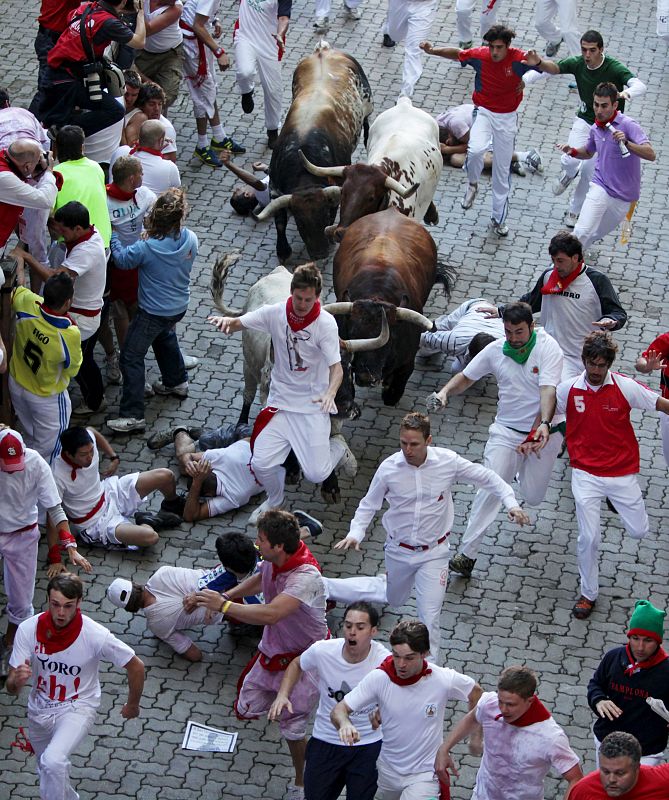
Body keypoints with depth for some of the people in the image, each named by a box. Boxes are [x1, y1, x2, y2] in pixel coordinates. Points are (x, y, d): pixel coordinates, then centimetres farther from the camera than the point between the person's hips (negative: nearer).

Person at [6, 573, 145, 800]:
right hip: (39, 709, 4)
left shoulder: (96, 636, -26)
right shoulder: (28, 629, -20)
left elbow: (136, 667, -10)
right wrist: (17, 680, -39)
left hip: (78, 708, -4)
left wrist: (133, 705, 4)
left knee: (53, 762, -31)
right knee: (50, 772, 25)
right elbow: (11, 688, -15)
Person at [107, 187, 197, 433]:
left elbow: (121, 259, -11)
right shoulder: (190, 240, -15)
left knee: (131, 358, 2)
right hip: (179, 307, 7)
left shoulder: (147, 248, -30)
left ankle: (133, 415, 0)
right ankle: (177, 382, 53)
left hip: (153, 312, -7)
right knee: (166, 337, 37)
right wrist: (152, 230, 3)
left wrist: (112, 235, 4)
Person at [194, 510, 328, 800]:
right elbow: (261, 579, 16)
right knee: (246, 710, 12)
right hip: (273, 647, 7)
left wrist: (224, 606, -42)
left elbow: (270, 614, -49)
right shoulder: (274, 559, -11)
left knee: (292, 726, 1)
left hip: (303, 658, -7)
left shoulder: (305, 577, -37)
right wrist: (229, 594, 4)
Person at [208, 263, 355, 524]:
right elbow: (237, 324, 2)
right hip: (280, 403, 3)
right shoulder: (275, 313, -5)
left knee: (316, 474, -9)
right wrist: (226, 320, -23)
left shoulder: (326, 323, -14)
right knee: (261, 464, -11)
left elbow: (336, 367, -19)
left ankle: (338, 448, 27)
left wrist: (329, 394, -40)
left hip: (313, 407, -3)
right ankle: (274, 500, 23)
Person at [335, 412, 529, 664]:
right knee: (395, 602, 27)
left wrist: (511, 504, -15)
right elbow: (369, 504, -2)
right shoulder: (388, 468, -16)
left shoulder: (448, 462, -17)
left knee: (430, 617, -11)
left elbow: (487, 478, -3)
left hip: (433, 553, -2)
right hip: (398, 550, 2)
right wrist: (355, 534, -18)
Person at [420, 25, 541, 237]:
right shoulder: (479, 55, -13)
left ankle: (499, 219, 26)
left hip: (507, 117, 0)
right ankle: (472, 184, 2)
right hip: (483, 112, 0)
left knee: (502, 171, 10)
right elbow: (457, 53, 7)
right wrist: (432, 51, -2)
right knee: (476, 150, -31)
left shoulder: (519, 59, -19)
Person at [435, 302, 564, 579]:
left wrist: (544, 425, -41)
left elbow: (548, 390, -26)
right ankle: (467, 554, -12)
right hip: (506, 431, 1)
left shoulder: (548, 348, -14)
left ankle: (525, 470, 46)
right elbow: (466, 377, 9)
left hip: (542, 432, -1)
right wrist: (446, 391, -13)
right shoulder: (495, 351, -2)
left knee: (534, 497, 8)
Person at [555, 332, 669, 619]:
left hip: (622, 471, 0)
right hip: (586, 474, 0)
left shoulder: (625, 387, -13)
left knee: (638, 531, 7)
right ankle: (588, 593, 16)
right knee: (588, 537, -5)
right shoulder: (568, 389, -7)